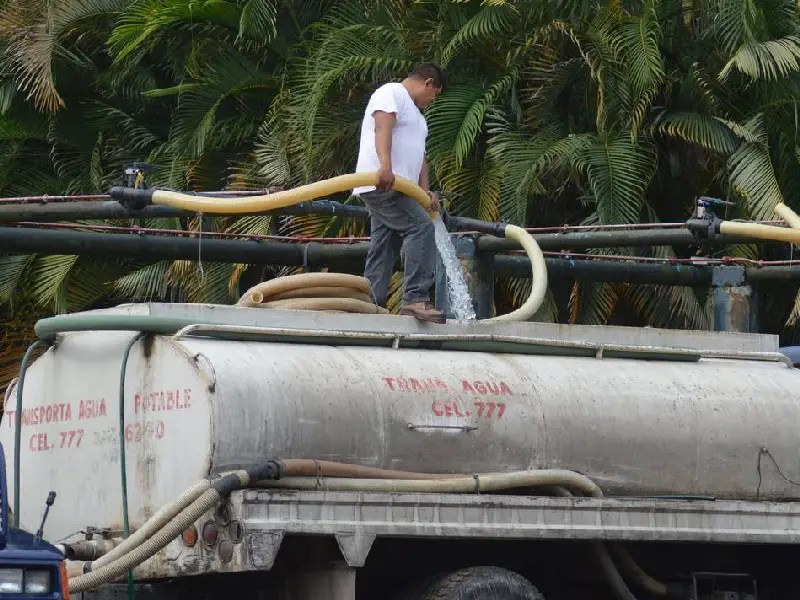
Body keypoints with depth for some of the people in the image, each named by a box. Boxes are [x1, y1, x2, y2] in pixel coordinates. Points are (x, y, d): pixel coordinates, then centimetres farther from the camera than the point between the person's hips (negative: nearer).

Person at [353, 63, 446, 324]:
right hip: (381, 184, -11)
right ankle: (416, 299, -30)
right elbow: (382, 128, -20)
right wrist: (385, 165, -36)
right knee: (421, 227, -22)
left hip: (398, 188, 11)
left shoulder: (414, 112, 28)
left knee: (383, 249, 6)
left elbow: (419, 155, 25)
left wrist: (425, 191, 12)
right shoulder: (392, 93, -3)